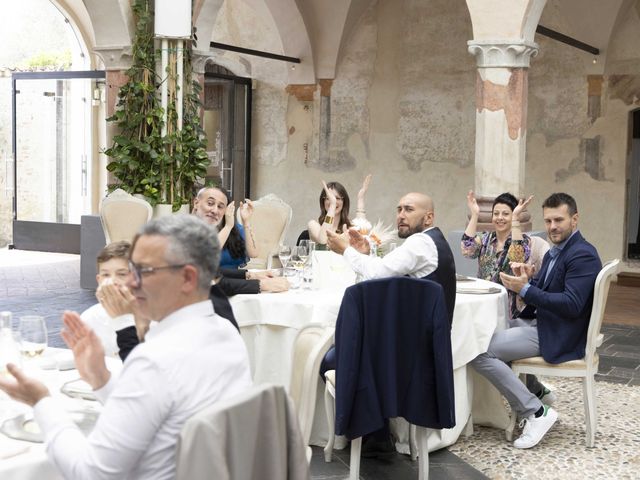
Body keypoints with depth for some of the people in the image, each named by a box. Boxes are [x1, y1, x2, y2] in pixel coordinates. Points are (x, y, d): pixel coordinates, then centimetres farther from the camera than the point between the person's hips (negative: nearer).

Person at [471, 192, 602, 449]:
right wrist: (527, 279, -7)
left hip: (557, 336, -10)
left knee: (479, 350, -18)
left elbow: (572, 305, -25)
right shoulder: (554, 252, 14)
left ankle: (536, 412, -11)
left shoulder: (583, 254, -16)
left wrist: (526, 289, -26)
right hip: (540, 323, 10)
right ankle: (536, 391, 19)